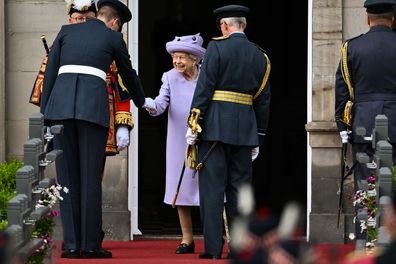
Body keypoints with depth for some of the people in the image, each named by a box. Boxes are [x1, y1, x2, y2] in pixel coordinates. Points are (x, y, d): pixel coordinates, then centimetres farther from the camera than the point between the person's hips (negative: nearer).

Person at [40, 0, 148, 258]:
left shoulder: (67, 31, 20)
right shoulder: (113, 38, 13)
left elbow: (50, 72, 12)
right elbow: (128, 74, 26)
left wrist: (44, 113, 11)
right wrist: (141, 101, 46)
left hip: (60, 105, 3)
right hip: (93, 106, -3)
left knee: (68, 176, 5)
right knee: (91, 176, 1)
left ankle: (72, 244, 1)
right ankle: (90, 244, -1)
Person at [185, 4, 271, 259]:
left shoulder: (217, 47, -4)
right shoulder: (259, 56, 11)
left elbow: (204, 87, -10)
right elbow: (263, 100, 12)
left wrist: (193, 123, -8)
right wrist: (258, 138, 18)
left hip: (215, 126, -4)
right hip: (244, 130, 4)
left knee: (212, 187, -3)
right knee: (239, 188, 8)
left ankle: (213, 247, -6)